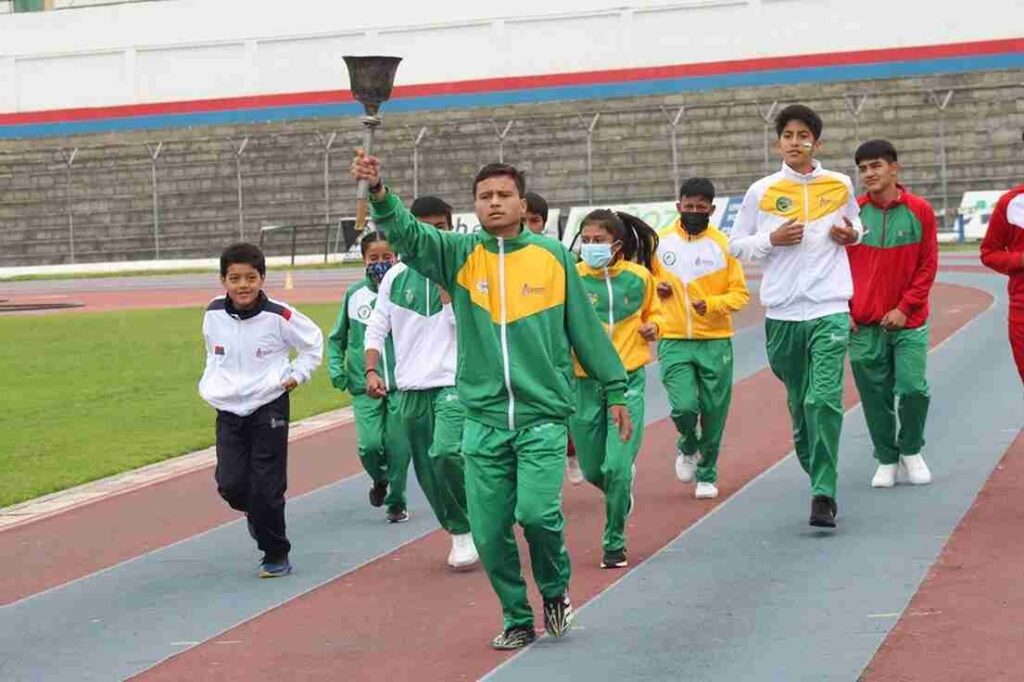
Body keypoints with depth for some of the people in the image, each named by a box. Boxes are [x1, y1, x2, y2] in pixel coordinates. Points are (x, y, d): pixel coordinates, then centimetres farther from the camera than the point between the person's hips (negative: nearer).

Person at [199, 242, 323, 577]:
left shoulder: (278, 316, -13)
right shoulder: (213, 314, -2)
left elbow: (313, 341, 5)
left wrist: (298, 374, -2)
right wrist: (211, 382, 9)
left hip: (269, 409, -3)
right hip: (229, 411, 3)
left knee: (266, 488, -4)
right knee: (230, 484, -5)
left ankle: (276, 555, 13)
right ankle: (254, 512, 30)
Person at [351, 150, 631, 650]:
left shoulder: (552, 255, 2)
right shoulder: (459, 255, 4)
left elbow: (585, 327, 8)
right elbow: (407, 234, -14)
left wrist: (615, 390, 10)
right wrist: (378, 192, -33)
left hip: (542, 415, -2)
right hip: (483, 418, 2)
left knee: (537, 511, -17)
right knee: (489, 531, 3)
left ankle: (556, 590, 12)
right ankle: (518, 619, 23)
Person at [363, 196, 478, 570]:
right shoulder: (396, 276, 8)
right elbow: (376, 328, 11)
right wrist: (371, 371, -3)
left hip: (453, 383, -4)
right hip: (409, 388, 4)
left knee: (446, 452, -25)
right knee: (426, 469, 6)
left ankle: (465, 529, -6)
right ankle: (459, 533, 23)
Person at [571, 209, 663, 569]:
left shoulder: (639, 277, 0)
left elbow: (652, 310, 19)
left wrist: (653, 326, -1)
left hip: (628, 379, -1)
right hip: (584, 381, 1)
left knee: (617, 467, -11)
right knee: (592, 469, 11)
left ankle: (615, 542, 7)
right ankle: (622, 491, 46)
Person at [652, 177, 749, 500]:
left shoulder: (723, 245, -2)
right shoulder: (660, 242, 2)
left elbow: (740, 293, -2)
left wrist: (711, 304, -19)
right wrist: (656, 288, -5)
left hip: (715, 342, 0)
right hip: (674, 342, 0)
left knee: (714, 413, 5)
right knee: (684, 406, -13)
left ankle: (707, 475, 24)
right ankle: (687, 448, 20)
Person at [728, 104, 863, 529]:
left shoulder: (840, 186, 7)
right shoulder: (762, 192, 4)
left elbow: (855, 229, 24)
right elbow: (736, 246, 9)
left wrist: (850, 235, 0)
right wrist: (771, 239, -8)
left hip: (829, 309, -1)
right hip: (782, 313, 1)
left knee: (825, 400, -15)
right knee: (799, 403, 10)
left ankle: (824, 494, -13)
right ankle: (817, 473, 30)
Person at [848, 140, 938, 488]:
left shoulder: (919, 210, -2)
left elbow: (928, 265, 0)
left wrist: (905, 307, -7)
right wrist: (844, 310, -1)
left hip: (908, 321, -1)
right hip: (863, 325, 1)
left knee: (914, 389, -7)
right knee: (875, 396, 4)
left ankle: (911, 451, 18)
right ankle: (886, 459, 20)